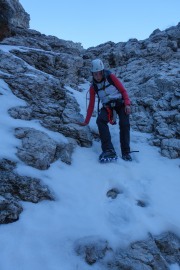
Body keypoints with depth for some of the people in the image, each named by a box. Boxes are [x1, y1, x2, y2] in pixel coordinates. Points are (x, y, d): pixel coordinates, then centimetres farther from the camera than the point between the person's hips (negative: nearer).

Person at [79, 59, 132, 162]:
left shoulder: (110, 77, -2)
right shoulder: (93, 87, 4)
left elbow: (123, 90, -1)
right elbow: (91, 105, 7)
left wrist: (127, 104, -15)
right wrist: (86, 121, 6)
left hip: (120, 103, -1)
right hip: (108, 107, 1)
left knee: (124, 124, -24)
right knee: (100, 120, -29)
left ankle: (126, 152, -14)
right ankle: (109, 150, -36)